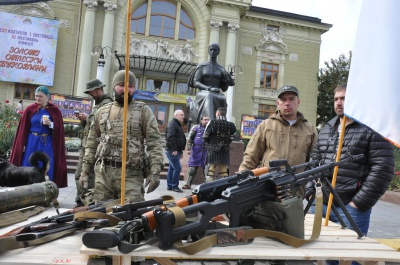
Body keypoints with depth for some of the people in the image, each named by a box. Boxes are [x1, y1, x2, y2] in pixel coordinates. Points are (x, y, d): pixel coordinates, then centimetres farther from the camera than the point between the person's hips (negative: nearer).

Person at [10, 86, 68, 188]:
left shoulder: (55, 110, 1)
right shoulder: (30, 109, 2)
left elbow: (59, 128, 1)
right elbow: (23, 129, 3)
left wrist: (50, 124, -18)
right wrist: (22, 145, -2)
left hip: (47, 144, -1)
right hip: (32, 143, 1)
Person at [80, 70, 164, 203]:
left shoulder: (143, 111, 3)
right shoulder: (102, 111, 14)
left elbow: (154, 143, -3)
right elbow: (92, 143, 17)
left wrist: (155, 172, -13)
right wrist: (85, 171, 11)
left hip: (131, 174, -3)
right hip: (102, 172, 4)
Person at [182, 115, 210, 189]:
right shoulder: (196, 128, 3)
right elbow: (190, 139, 3)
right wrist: (189, 149, -4)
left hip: (206, 151, 1)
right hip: (196, 151, 0)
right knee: (192, 168, 5)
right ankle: (188, 184, 14)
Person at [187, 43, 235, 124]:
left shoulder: (221, 68, 15)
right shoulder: (201, 66, 9)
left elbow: (224, 89, 15)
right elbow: (195, 83, -2)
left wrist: (226, 78, -4)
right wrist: (209, 88, -18)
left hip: (217, 96, 3)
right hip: (204, 95, -3)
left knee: (222, 99, -28)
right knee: (209, 97, -34)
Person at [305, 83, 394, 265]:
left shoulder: (372, 130, -5)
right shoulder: (326, 129, 14)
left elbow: (383, 169, -11)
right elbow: (315, 161, 18)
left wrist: (360, 203, -14)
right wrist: (311, 192, 6)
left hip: (351, 208, -6)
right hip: (320, 204, 6)